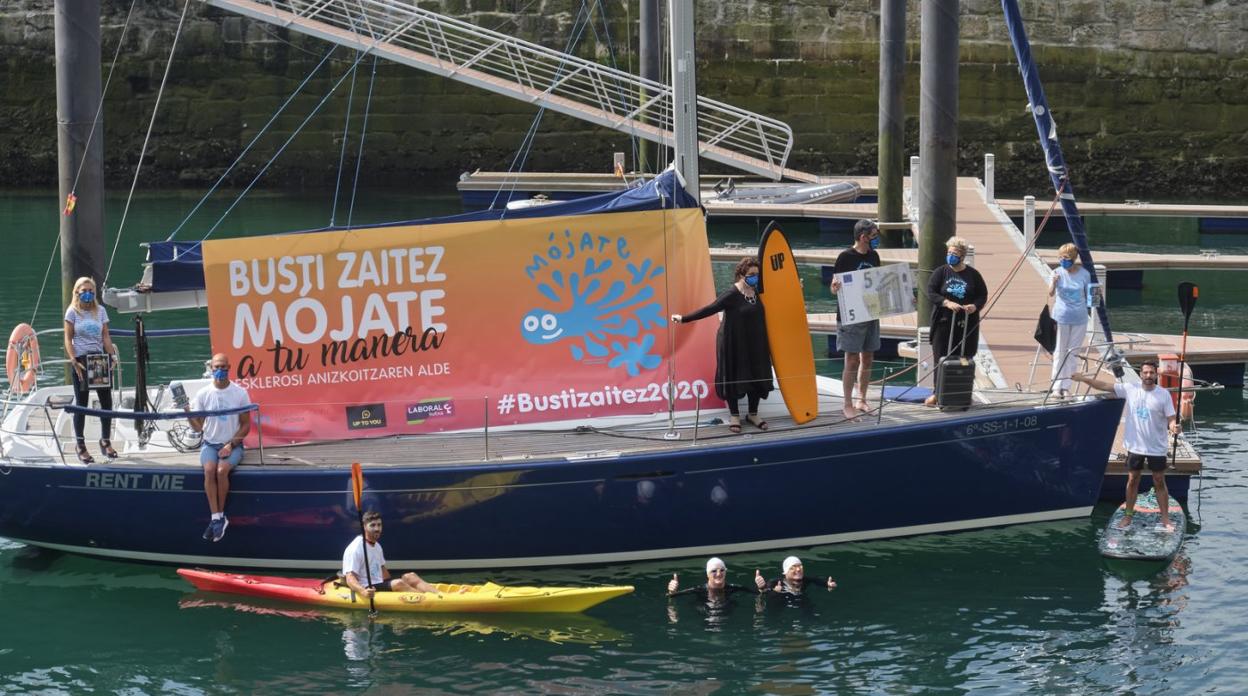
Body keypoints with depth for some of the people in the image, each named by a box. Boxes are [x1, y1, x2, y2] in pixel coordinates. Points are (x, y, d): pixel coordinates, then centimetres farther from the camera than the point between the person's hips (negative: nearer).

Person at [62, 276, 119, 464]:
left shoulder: (100, 311, 9)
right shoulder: (72, 312, -1)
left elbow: (106, 337, 9)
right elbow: (68, 339, -3)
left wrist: (112, 356, -4)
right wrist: (74, 362, -13)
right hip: (81, 360, -3)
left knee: (107, 401, 4)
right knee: (81, 404, 2)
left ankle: (106, 442, 18)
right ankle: (81, 447, 8)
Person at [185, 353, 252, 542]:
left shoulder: (240, 393, -3)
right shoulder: (203, 394, 1)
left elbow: (246, 425, 0)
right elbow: (198, 427, 4)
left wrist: (231, 445, -12)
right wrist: (188, 412, -14)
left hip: (232, 445, -1)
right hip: (210, 443, 2)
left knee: (222, 470, -31)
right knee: (209, 470, -30)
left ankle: (219, 517, -16)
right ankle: (217, 518, -28)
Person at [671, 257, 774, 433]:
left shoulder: (756, 292, 4)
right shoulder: (732, 294, -16)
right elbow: (710, 309, -21)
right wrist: (684, 318, -27)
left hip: (754, 345, 6)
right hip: (734, 344, -6)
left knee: (756, 377, 9)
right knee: (733, 378, 4)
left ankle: (753, 414, 27)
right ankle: (734, 415, 20)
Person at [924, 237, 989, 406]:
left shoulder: (973, 275, 7)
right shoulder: (940, 273, 4)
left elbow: (983, 295, 9)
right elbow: (931, 292, -3)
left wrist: (975, 306, -13)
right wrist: (947, 303, -19)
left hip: (967, 324, 1)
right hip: (943, 322, -1)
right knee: (940, 358, -1)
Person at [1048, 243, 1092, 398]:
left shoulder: (1084, 274, -2)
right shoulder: (1058, 273, -6)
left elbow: (1089, 296, 10)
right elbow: (1051, 293, -20)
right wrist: (1054, 282, -38)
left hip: (1079, 318, 1)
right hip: (1061, 318, -1)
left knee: (1072, 353, 7)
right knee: (1060, 353, 4)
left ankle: (1066, 386, 13)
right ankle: (1057, 386, 8)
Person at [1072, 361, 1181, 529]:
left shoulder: (1164, 395, -9)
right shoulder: (1130, 389, -4)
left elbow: (1171, 418, -8)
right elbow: (1105, 385, -1)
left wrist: (1174, 427, -31)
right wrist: (1084, 379, -3)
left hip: (1157, 448, -2)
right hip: (1135, 446, 2)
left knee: (1160, 483, 6)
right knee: (1132, 480, 11)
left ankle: (1165, 519, 13)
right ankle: (1128, 515, 23)